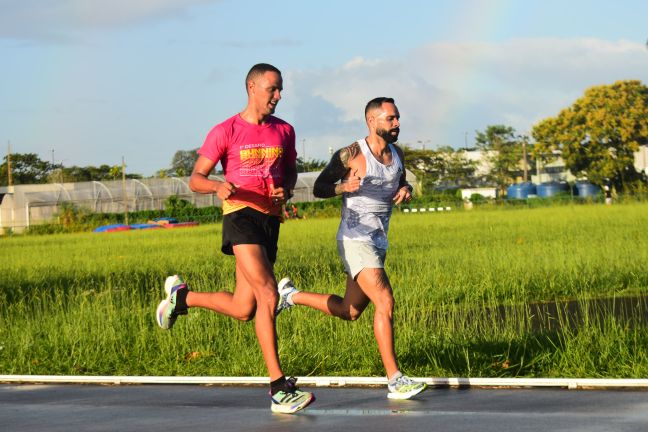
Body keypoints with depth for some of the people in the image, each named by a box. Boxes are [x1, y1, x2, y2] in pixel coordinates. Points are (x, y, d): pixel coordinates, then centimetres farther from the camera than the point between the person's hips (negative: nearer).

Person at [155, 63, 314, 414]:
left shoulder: (284, 131, 12)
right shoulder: (226, 132, -3)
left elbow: (291, 171, 24)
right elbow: (196, 179, -1)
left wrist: (286, 190, 0)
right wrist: (218, 186, -24)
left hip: (270, 220, 6)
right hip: (241, 216, -6)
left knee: (243, 310, 7)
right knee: (268, 296, -20)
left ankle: (180, 296, 34)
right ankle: (279, 390, -20)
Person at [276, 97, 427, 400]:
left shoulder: (397, 154, 8)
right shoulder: (350, 155, -11)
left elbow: (401, 182, 26)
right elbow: (319, 188, -5)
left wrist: (405, 190, 2)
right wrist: (344, 186, -25)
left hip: (379, 243, 8)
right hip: (356, 240, -8)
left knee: (350, 311, 16)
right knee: (385, 302, -19)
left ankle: (291, 295, 35)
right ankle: (395, 381, -17)